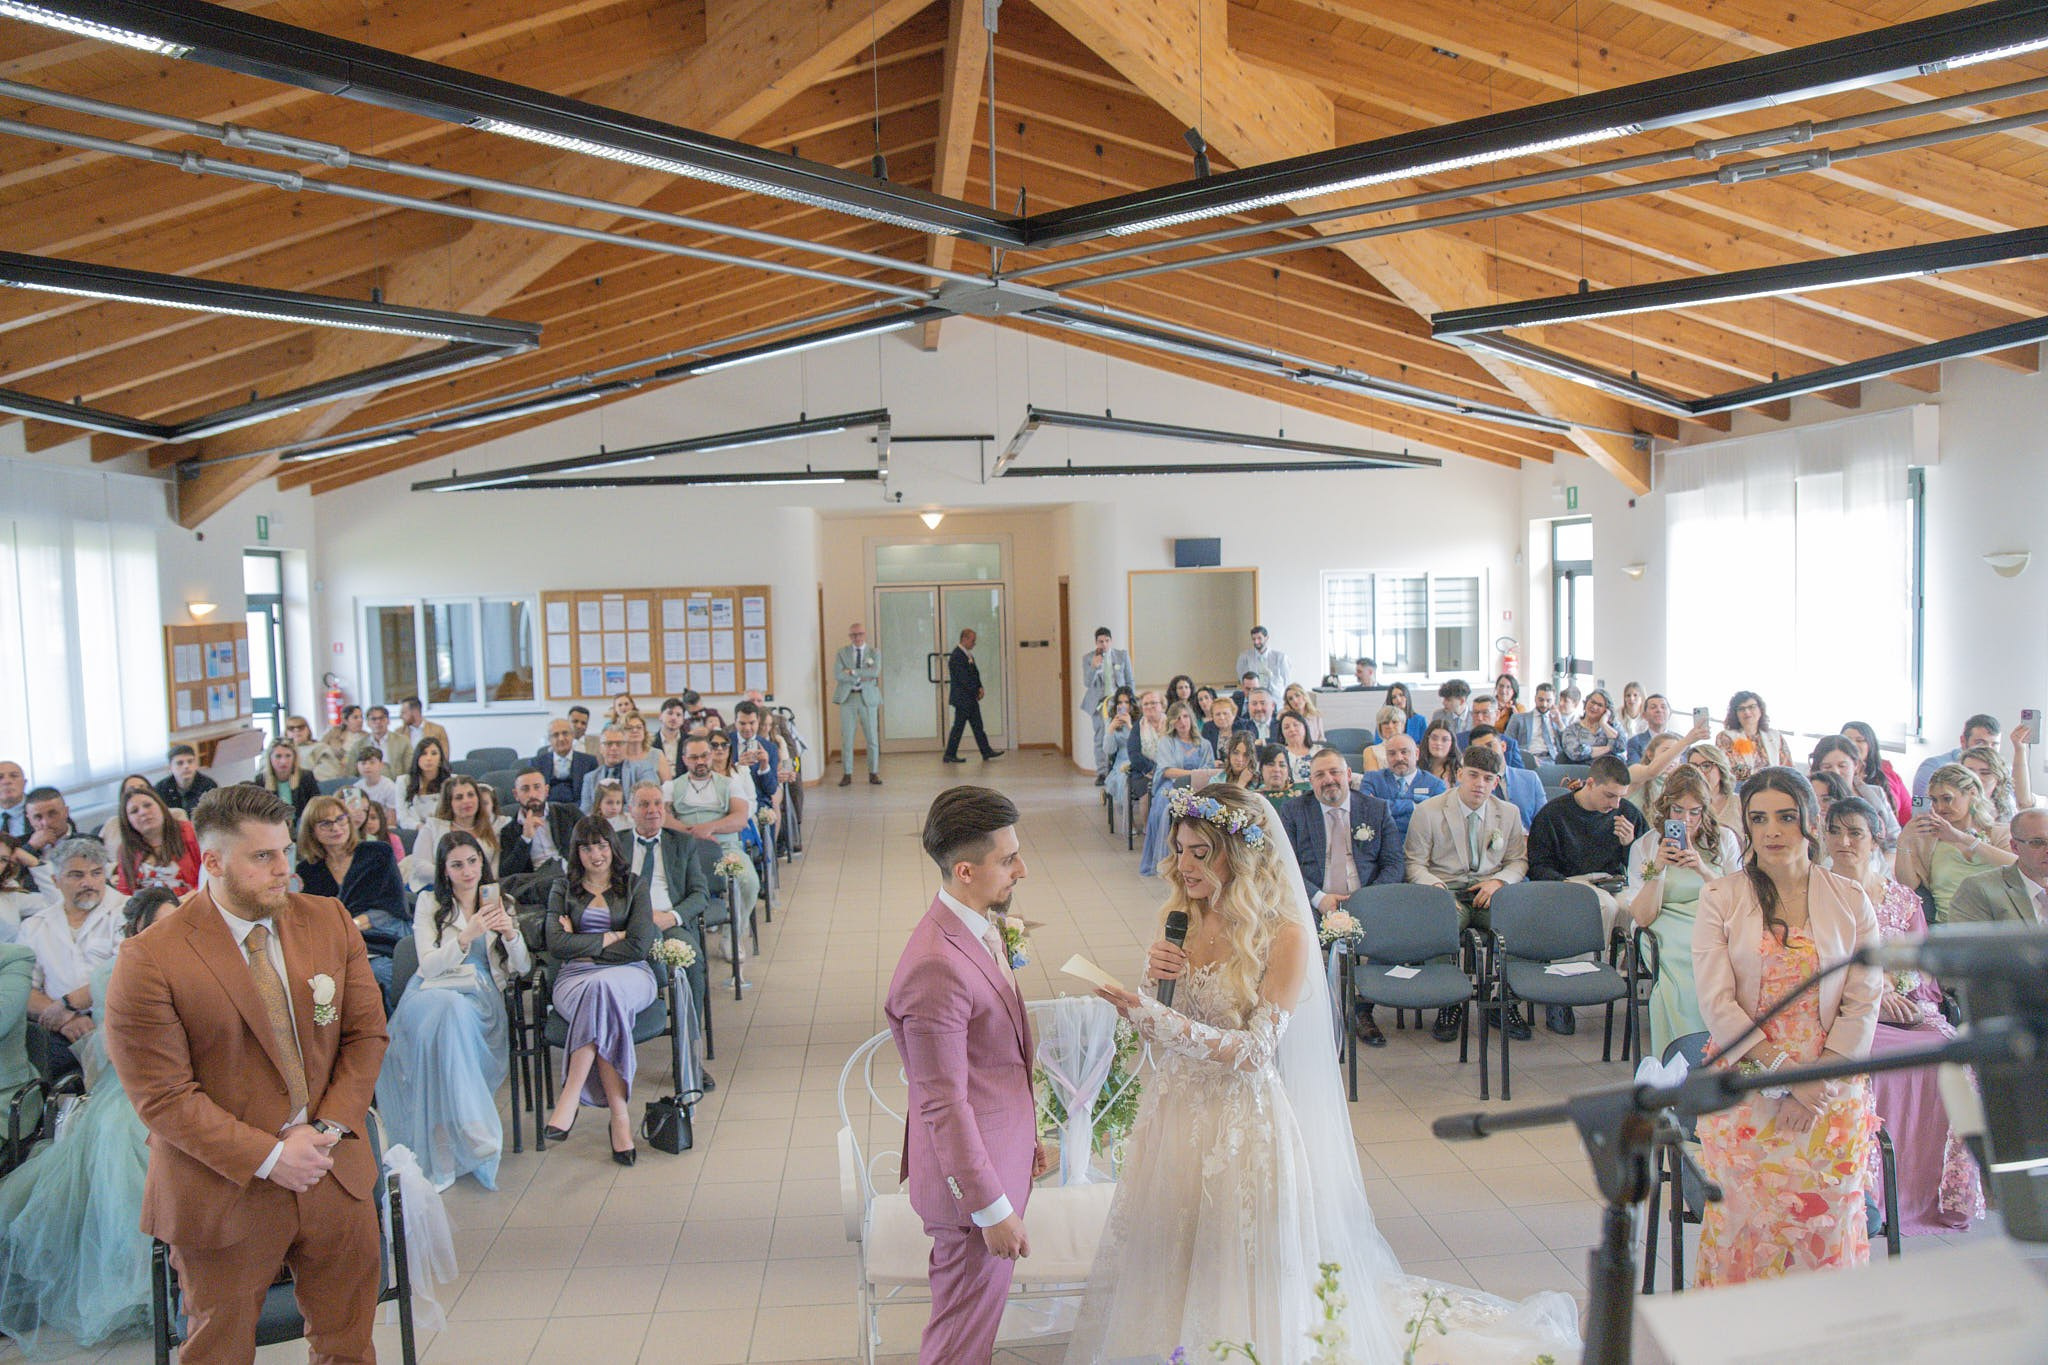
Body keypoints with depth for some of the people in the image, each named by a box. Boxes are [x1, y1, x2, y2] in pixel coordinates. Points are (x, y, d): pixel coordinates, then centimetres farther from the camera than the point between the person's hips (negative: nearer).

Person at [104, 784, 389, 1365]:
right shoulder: (149, 961, -14)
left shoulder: (330, 922, 0)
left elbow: (366, 1034, 3)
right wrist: (268, 1157, -18)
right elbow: (163, 1096, -15)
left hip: (336, 1174, 4)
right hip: (227, 1196, -3)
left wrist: (327, 1127, -10)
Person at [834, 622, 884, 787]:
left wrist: (852, 671, -15)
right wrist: (861, 677, -12)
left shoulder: (874, 653, 7)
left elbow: (875, 672, -12)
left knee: (872, 738, 2)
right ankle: (847, 774, 6)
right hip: (847, 697, 0)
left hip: (868, 698, 0)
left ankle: (873, 773, 11)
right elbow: (838, 674, -8)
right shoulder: (842, 652, 7)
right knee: (847, 738, 0)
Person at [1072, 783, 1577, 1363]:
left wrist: (1157, 1017, -30)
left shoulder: (1284, 936, -17)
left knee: (1245, 1270, 8)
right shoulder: (1185, 920, 1)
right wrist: (1153, 982, -13)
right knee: (1169, 1266, 17)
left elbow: (1255, 1051, -22)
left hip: (1246, 1122, -5)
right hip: (1178, 1113, 6)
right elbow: (1166, 1032, 8)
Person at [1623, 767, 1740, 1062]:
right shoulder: (1644, 847, 8)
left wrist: (1703, 870, -12)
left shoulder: (1724, 839, 12)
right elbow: (1642, 917, 0)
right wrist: (1657, 868, -13)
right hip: (1672, 935, -1)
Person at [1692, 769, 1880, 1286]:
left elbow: (1862, 1007, 3)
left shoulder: (1850, 901, 7)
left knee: (1825, 1211, -11)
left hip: (1831, 1087, 1)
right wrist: (1784, 1073, -13)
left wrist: (1815, 1083, -9)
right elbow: (1717, 1002, -4)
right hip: (1744, 1086, -1)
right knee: (1752, 1207, -13)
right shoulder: (1720, 897, 3)